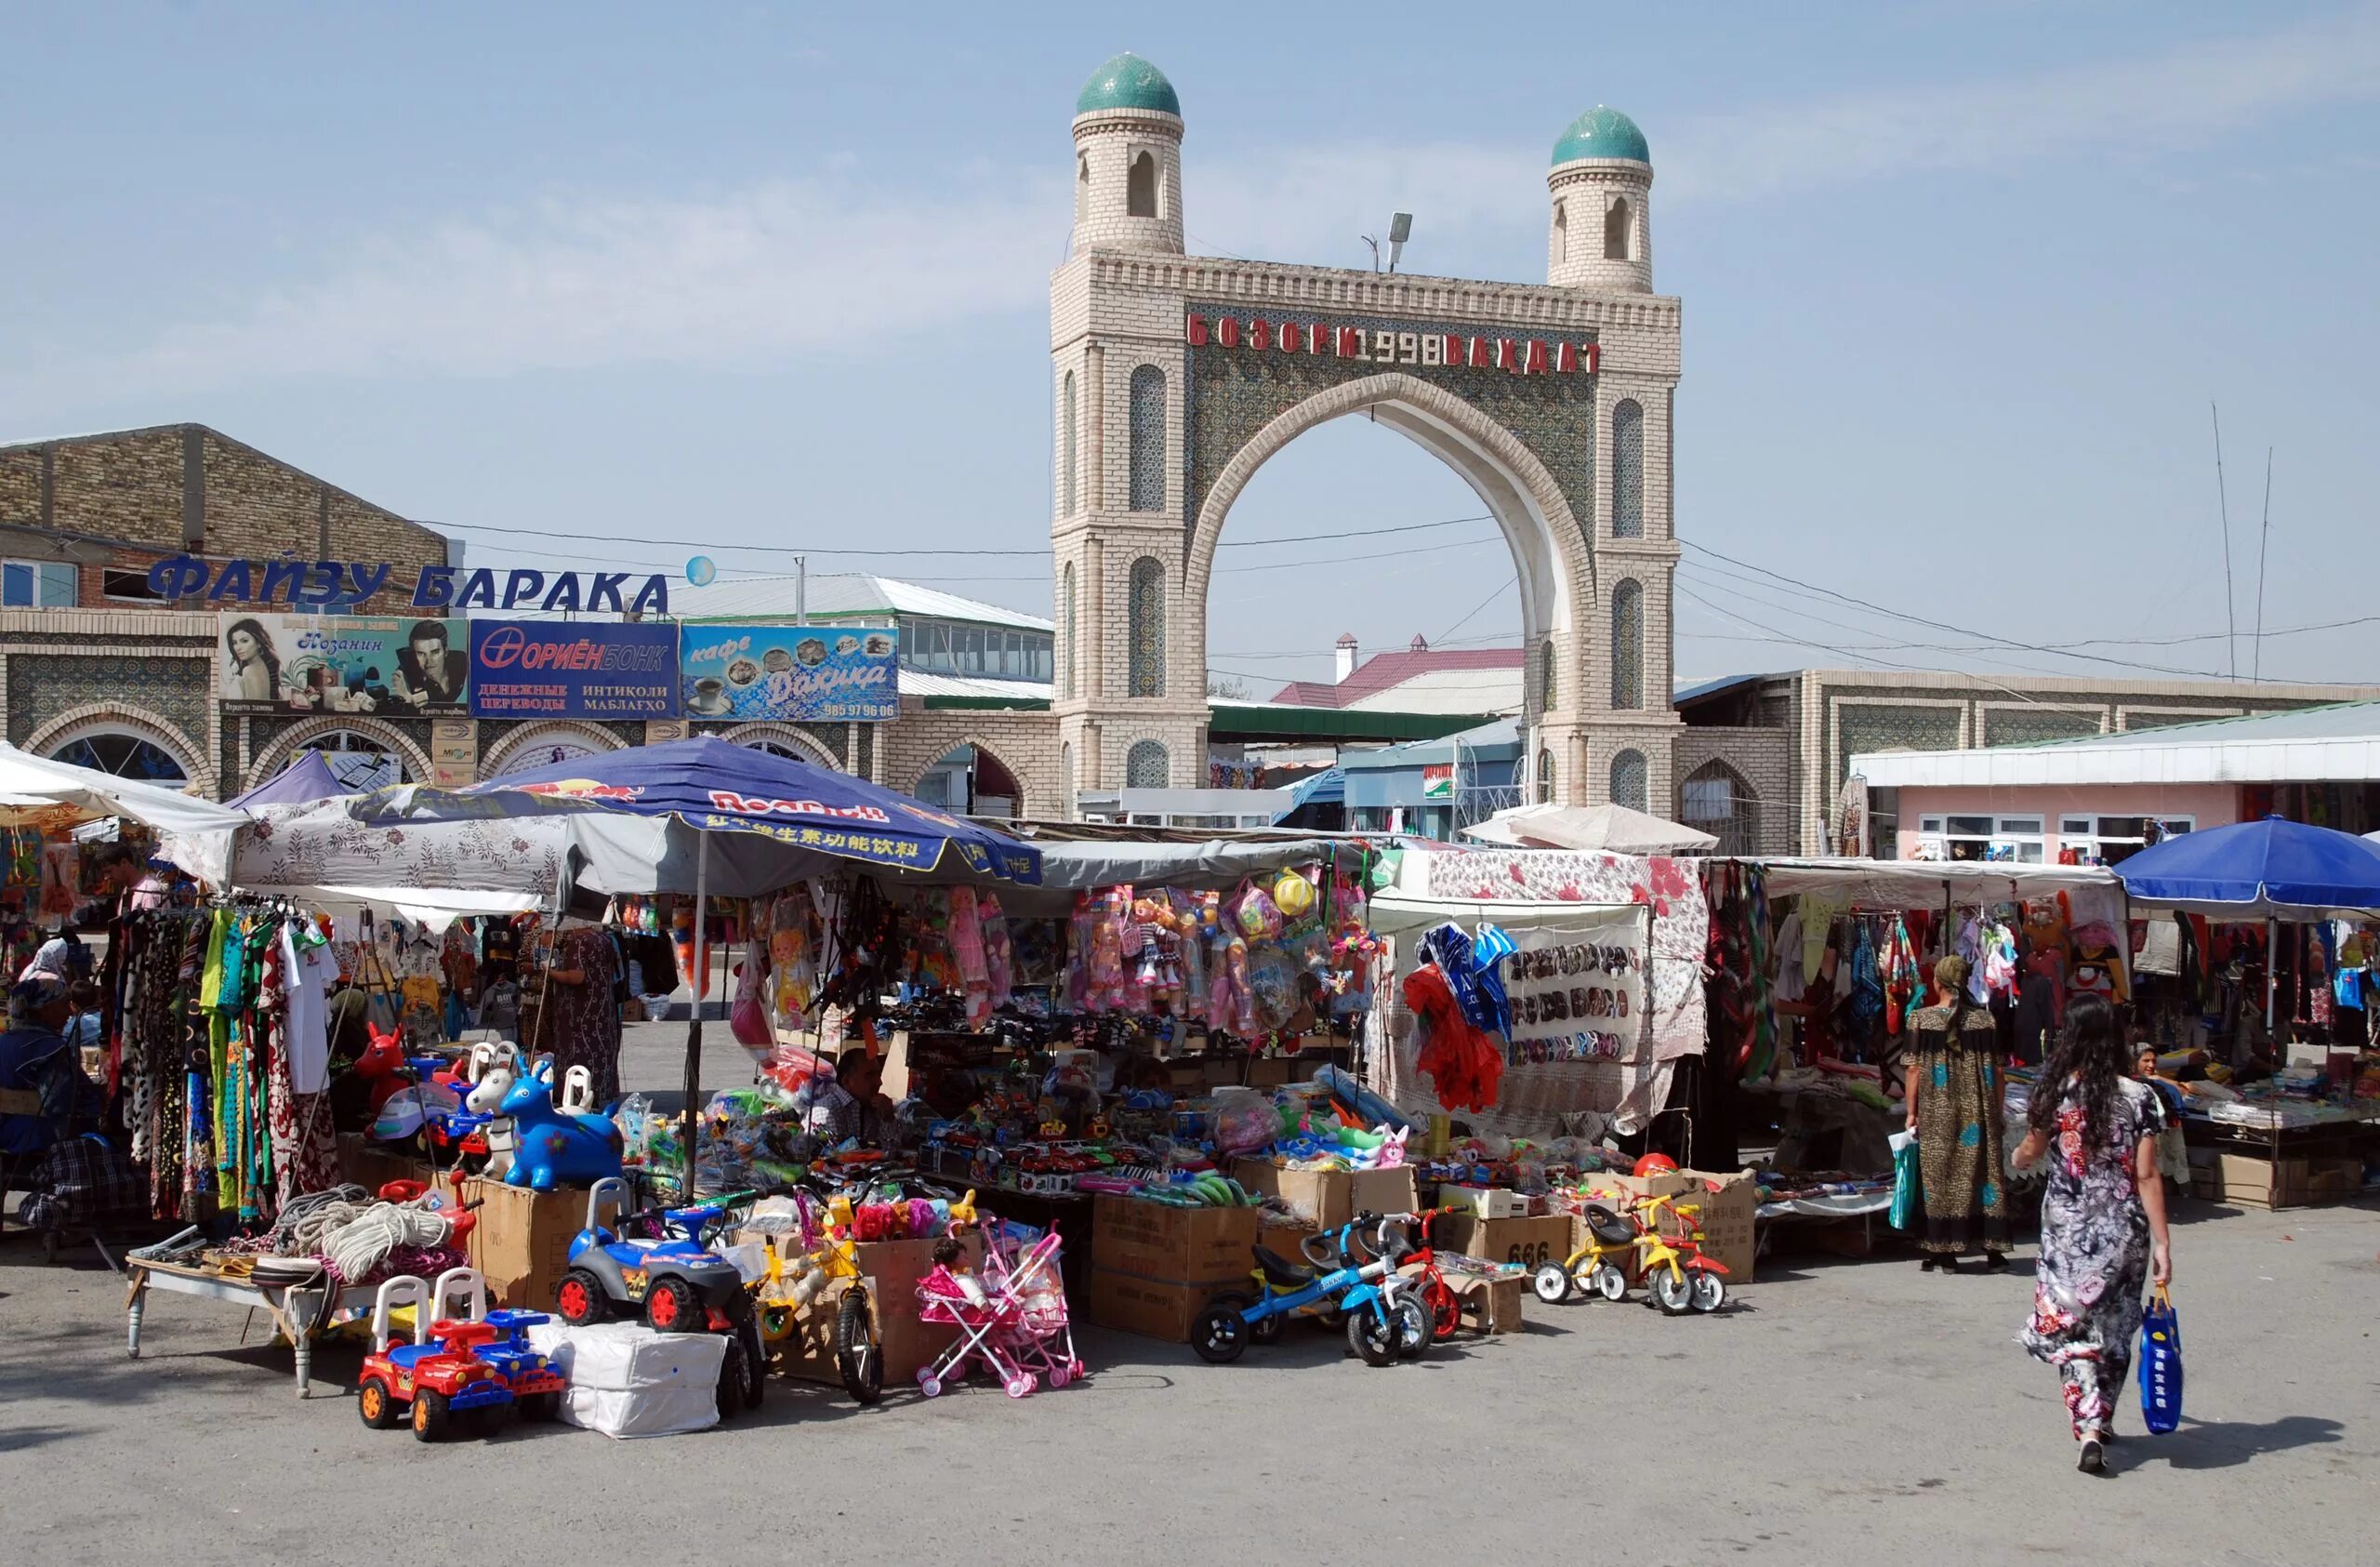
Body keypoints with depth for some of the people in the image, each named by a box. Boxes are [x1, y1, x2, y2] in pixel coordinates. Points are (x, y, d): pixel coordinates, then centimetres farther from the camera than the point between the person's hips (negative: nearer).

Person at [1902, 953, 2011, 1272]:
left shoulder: (1922, 1019, -5)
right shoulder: (1984, 1019, -1)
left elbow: (1914, 1070, -6)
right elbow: (1995, 1070, 1)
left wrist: (1912, 1112, 2)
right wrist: (1998, 1113, 10)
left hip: (1936, 1113, -1)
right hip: (1977, 1112, 1)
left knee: (1940, 1176, 5)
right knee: (1983, 1172, 7)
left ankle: (1945, 1252, 6)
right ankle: (1993, 1250, 8)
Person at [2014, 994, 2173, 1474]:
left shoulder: (2054, 1092, -7)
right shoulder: (2139, 1097, -8)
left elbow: (2031, 1151, 9)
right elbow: (2147, 1176, -9)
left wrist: (2018, 1159, 33)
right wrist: (2162, 1241, -5)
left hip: (2067, 1229, -1)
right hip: (2124, 1231, 1)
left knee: (2070, 1329, 2)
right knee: (2115, 1328, 18)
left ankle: (2089, 1431, -14)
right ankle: (2102, 1421, 31)